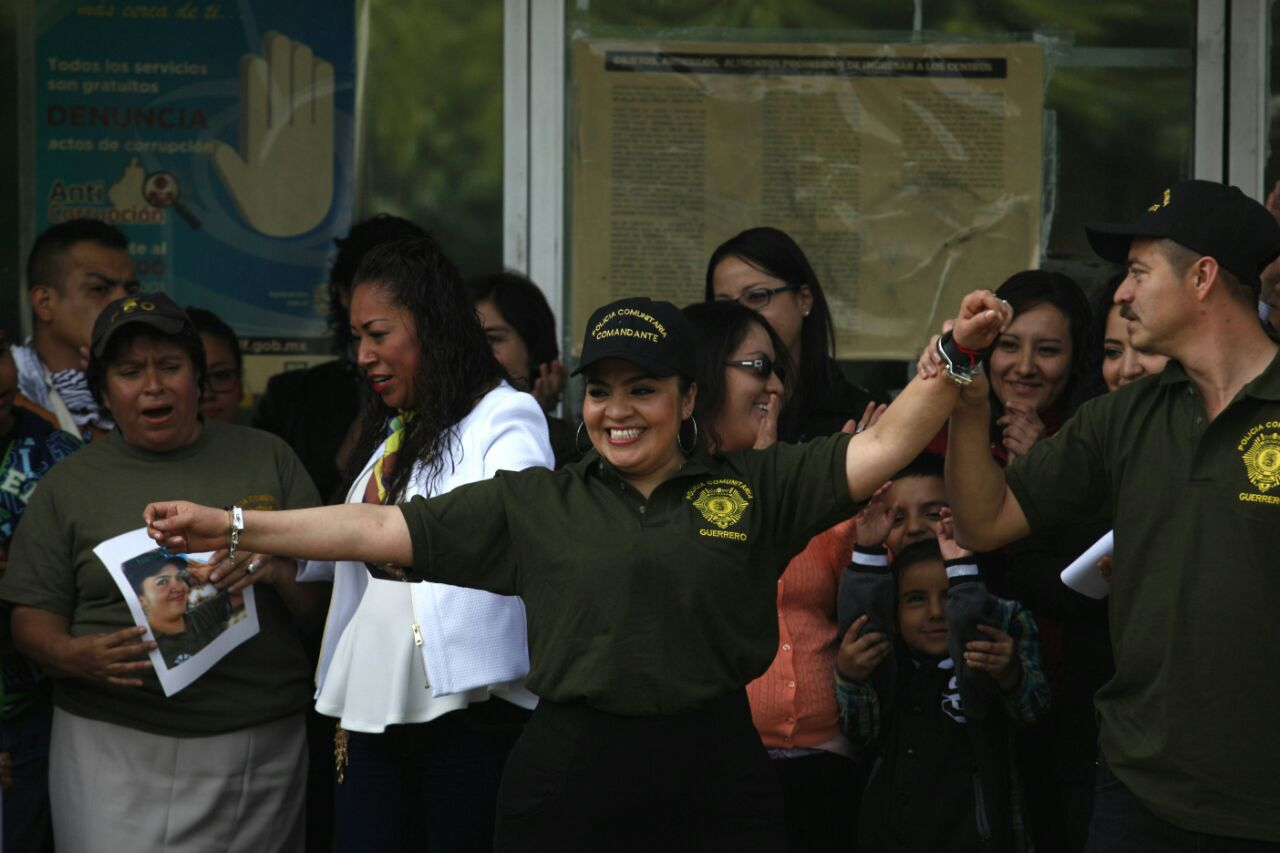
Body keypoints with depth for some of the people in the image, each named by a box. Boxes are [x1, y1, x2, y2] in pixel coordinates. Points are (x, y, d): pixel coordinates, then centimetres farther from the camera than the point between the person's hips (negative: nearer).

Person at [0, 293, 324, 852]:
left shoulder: (266, 459, 8)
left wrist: (280, 571, -15)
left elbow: (328, 601, 7)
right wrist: (75, 656, -16)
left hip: (262, 742, 1)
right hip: (117, 744, -1)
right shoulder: (67, 485, 7)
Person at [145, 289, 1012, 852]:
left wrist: (954, 354, -13)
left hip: (715, 780, -1)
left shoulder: (755, 489, 5)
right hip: (568, 779, 1)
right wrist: (227, 527, 1)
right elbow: (380, 530, 5)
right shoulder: (535, 502, 7)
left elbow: (880, 448, 0)